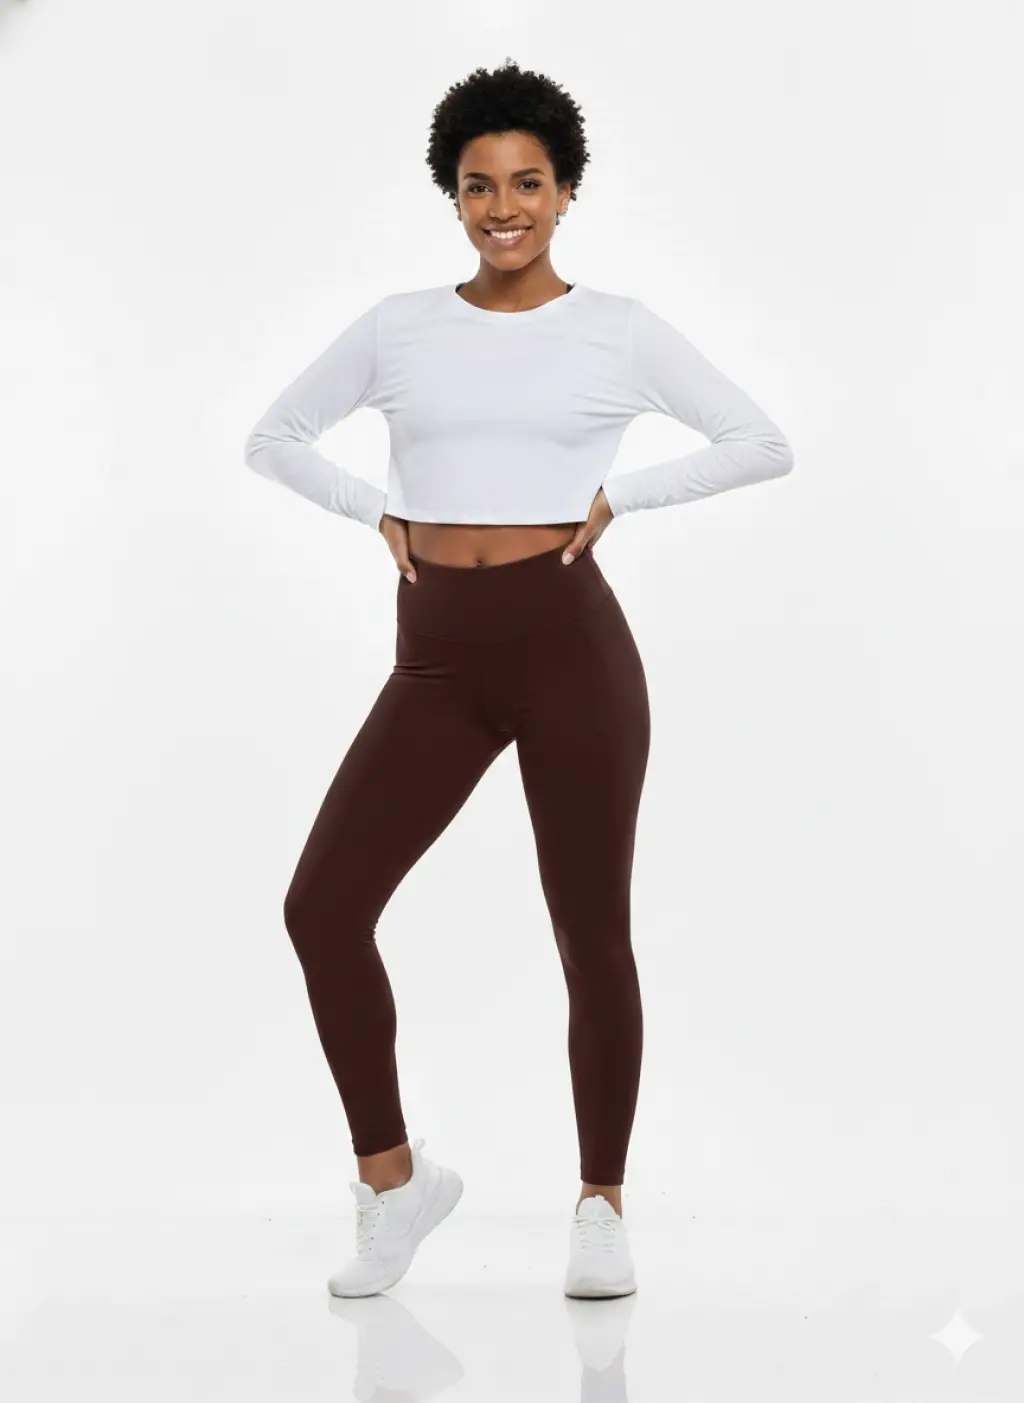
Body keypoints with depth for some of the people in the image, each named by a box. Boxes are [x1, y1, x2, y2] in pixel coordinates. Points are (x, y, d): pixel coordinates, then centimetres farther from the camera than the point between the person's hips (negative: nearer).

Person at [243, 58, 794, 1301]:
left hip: (569, 642, -2)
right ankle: (392, 1178, 11)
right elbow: (274, 437, 19)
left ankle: (601, 1208, 20)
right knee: (323, 906, -8)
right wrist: (378, 511, 3)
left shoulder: (620, 331, 4)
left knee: (591, 934, 2)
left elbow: (763, 444, 6)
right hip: (438, 659, 3)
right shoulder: (397, 327, 9)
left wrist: (616, 497, -3)